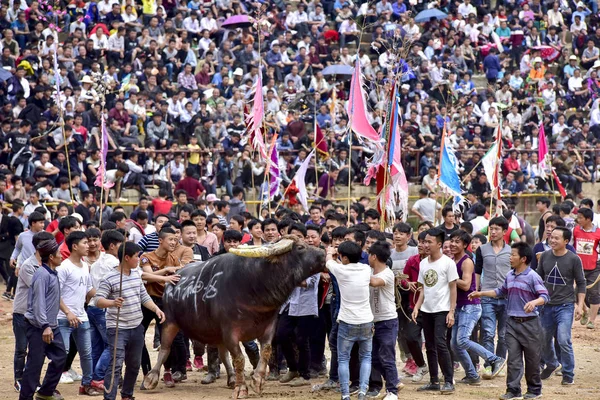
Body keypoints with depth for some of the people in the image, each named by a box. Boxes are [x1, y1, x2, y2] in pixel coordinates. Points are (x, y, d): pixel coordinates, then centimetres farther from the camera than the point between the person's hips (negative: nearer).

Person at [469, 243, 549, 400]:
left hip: (529, 323, -5)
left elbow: (544, 296, -15)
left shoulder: (532, 277, -10)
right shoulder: (509, 276, 11)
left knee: (532, 358, 4)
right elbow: (501, 291, 27)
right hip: (512, 322, 6)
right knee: (513, 358, 0)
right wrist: (481, 293, 25)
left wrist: (534, 302, -35)